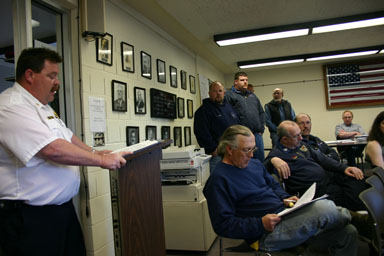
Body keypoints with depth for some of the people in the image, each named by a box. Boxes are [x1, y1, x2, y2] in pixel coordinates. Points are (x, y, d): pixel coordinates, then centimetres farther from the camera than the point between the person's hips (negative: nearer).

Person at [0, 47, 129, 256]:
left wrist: (93, 151, 13)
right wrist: (101, 160, -22)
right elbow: (54, 150, -29)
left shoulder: (43, 107, 13)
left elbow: (66, 136, 25)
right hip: (31, 216, -9)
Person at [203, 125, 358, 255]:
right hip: (266, 234, -8)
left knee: (348, 232, 1)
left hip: (285, 214, 9)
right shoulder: (219, 179, -12)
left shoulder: (254, 164, 13)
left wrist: (285, 198, 4)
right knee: (323, 207, -24)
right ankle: (345, 215, 10)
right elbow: (222, 225, -16)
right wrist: (261, 224, -23)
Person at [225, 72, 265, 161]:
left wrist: (261, 129, 11)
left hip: (257, 135, 6)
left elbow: (261, 113, 22)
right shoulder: (229, 95, -2)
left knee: (260, 160, 12)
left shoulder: (252, 95, 20)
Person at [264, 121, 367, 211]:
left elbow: (322, 159, 19)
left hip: (328, 181, 9)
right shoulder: (278, 153, -10)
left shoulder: (301, 144, 18)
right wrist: (273, 160, -45)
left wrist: (344, 168, 8)